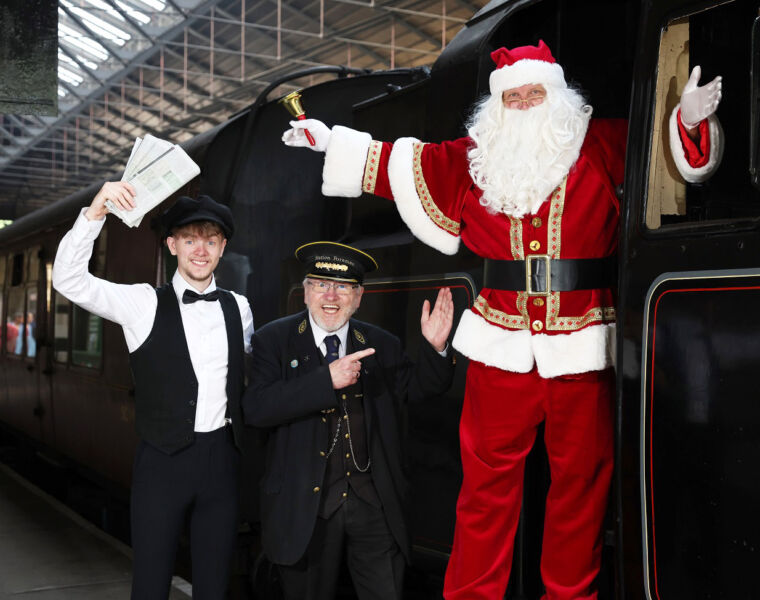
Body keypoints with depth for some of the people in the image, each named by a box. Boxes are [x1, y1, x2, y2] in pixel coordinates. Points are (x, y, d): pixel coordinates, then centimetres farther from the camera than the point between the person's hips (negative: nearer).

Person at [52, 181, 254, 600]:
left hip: (221, 459, 3)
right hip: (162, 459, -3)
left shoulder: (238, 308, 6)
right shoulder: (143, 304, -5)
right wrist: (96, 210, -27)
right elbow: (68, 280, -16)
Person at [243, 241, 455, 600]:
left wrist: (435, 348, -14)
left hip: (374, 503, 2)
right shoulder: (274, 341, -2)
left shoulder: (381, 345, 8)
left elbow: (420, 387, 5)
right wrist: (327, 379, -24)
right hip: (305, 507, -2)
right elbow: (254, 409, -16)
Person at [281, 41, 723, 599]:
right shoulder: (476, 160, 11)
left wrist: (690, 119, -18)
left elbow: (674, 150, 4)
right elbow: (399, 160, 20)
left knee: (581, 477, 8)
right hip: (502, 348, 1)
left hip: (580, 347, -1)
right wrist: (330, 140, 21)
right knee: (488, 477, 6)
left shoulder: (599, 148, 4)